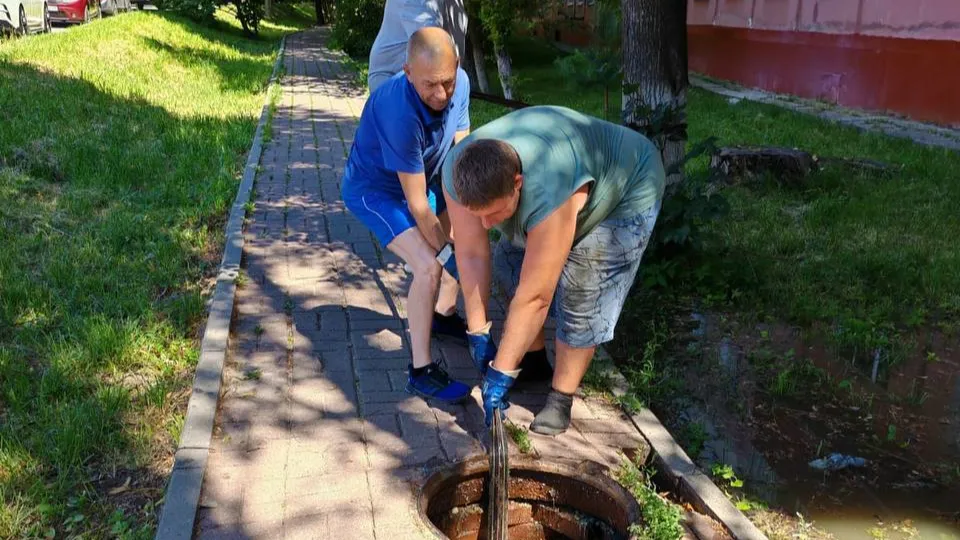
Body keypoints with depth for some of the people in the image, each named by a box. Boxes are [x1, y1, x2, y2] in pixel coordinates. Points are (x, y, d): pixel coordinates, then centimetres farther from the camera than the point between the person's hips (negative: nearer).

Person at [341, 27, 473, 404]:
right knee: (429, 266, -23)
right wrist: (448, 252, -22)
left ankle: (443, 315, 37)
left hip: (421, 179, 8)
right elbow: (417, 205, -31)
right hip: (373, 191, -8)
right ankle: (420, 371, -11)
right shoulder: (399, 112, -39)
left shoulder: (459, 83, -19)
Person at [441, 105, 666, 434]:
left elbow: (535, 296, -39)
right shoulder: (458, 173, -28)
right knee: (509, 263, 3)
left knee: (580, 297, -16)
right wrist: (478, 332, -17)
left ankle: (561, 399, 0)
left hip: (626, 188, -6)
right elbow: (471, 255, -20)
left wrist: (501, 374, -33)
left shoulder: (549, 196, -46)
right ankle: (532, 357, 23)